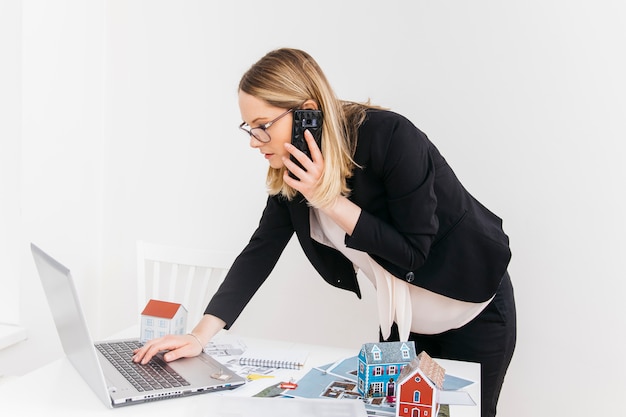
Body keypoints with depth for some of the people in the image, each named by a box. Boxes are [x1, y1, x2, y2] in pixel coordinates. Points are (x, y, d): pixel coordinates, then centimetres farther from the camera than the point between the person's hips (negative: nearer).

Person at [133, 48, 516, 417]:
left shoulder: (391, 138, -30)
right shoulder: (292, 169, -11)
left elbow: (412, 253, -26)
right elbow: (260, 251, -8)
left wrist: (329, 200, -32)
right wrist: (201, 335, -15)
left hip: (473, 314, -5)